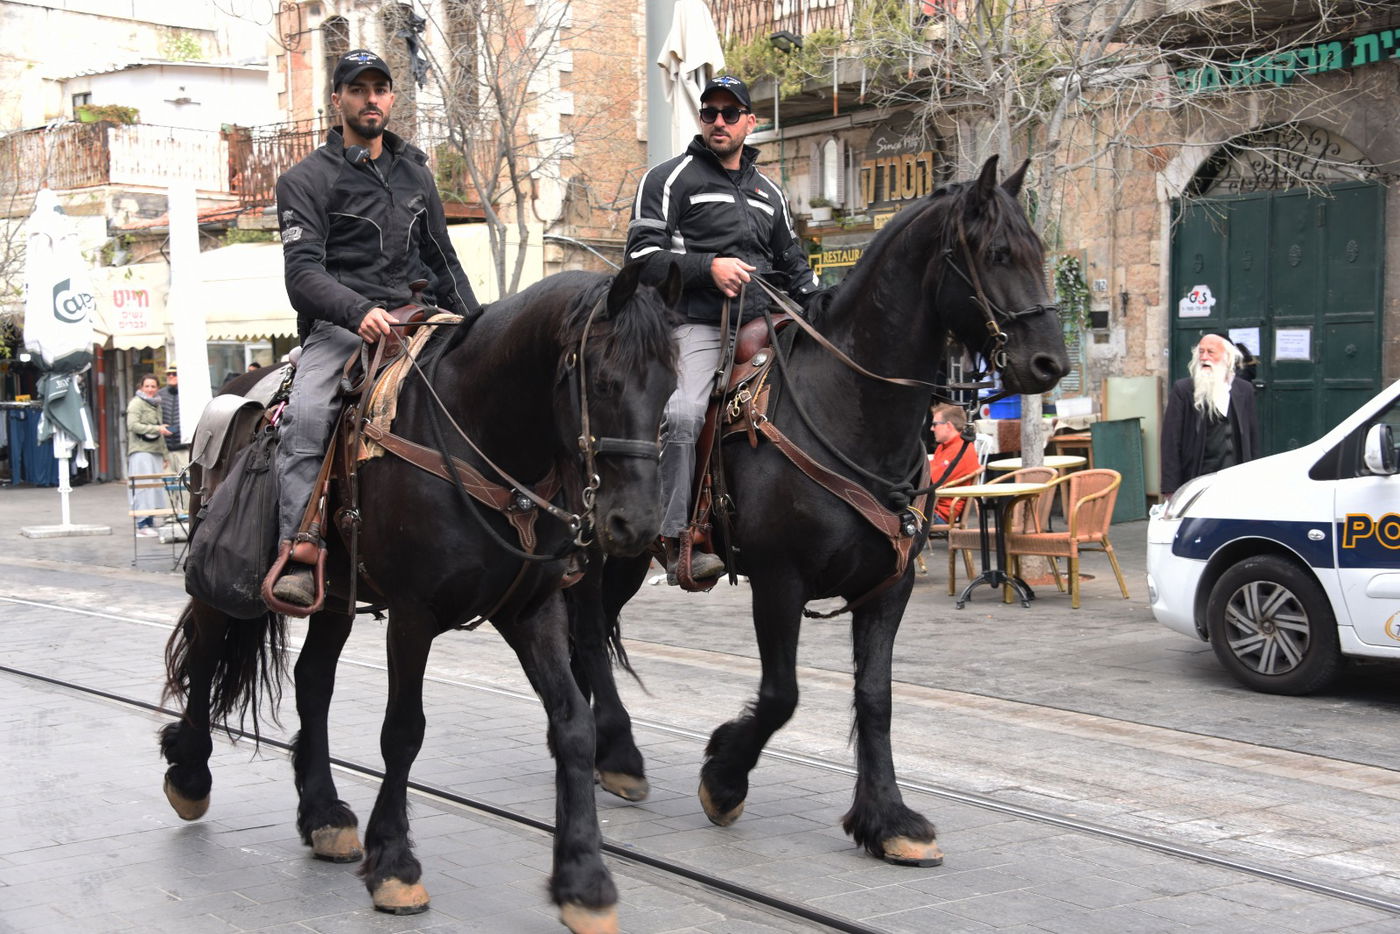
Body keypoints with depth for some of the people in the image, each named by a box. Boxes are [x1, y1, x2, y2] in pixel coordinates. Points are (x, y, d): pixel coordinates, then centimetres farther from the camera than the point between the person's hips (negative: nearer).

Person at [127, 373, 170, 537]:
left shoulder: (156, 404, 23)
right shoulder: (136, 403, -1)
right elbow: (132, 425, -14)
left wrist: (164, 454, 25)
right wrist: (157, 429, -19)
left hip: (155, 451, 8)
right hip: (141, 451, -7)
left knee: (156, 486, 3)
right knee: (144, 487, -11)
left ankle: (151, 521, 7)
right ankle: (142, 524, -10)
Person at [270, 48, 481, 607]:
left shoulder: (415, 174, 21)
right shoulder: (306, 180, 4)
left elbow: (443, 263, 26)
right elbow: (303, 273, -9)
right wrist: (360, 311, -28)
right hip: (339, 329, -5)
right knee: (305, 416, -32)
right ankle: (300, 558, -38)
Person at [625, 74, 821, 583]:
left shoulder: (768, 192, 24)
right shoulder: (670, 178, 6)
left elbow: (793, 264, 31)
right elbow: (643, 252, -4)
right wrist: (709, 267, -16)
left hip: (758, 329, 6)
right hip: (695, 326, -6)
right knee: (682, 414, -30)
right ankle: (677, 541, -28)